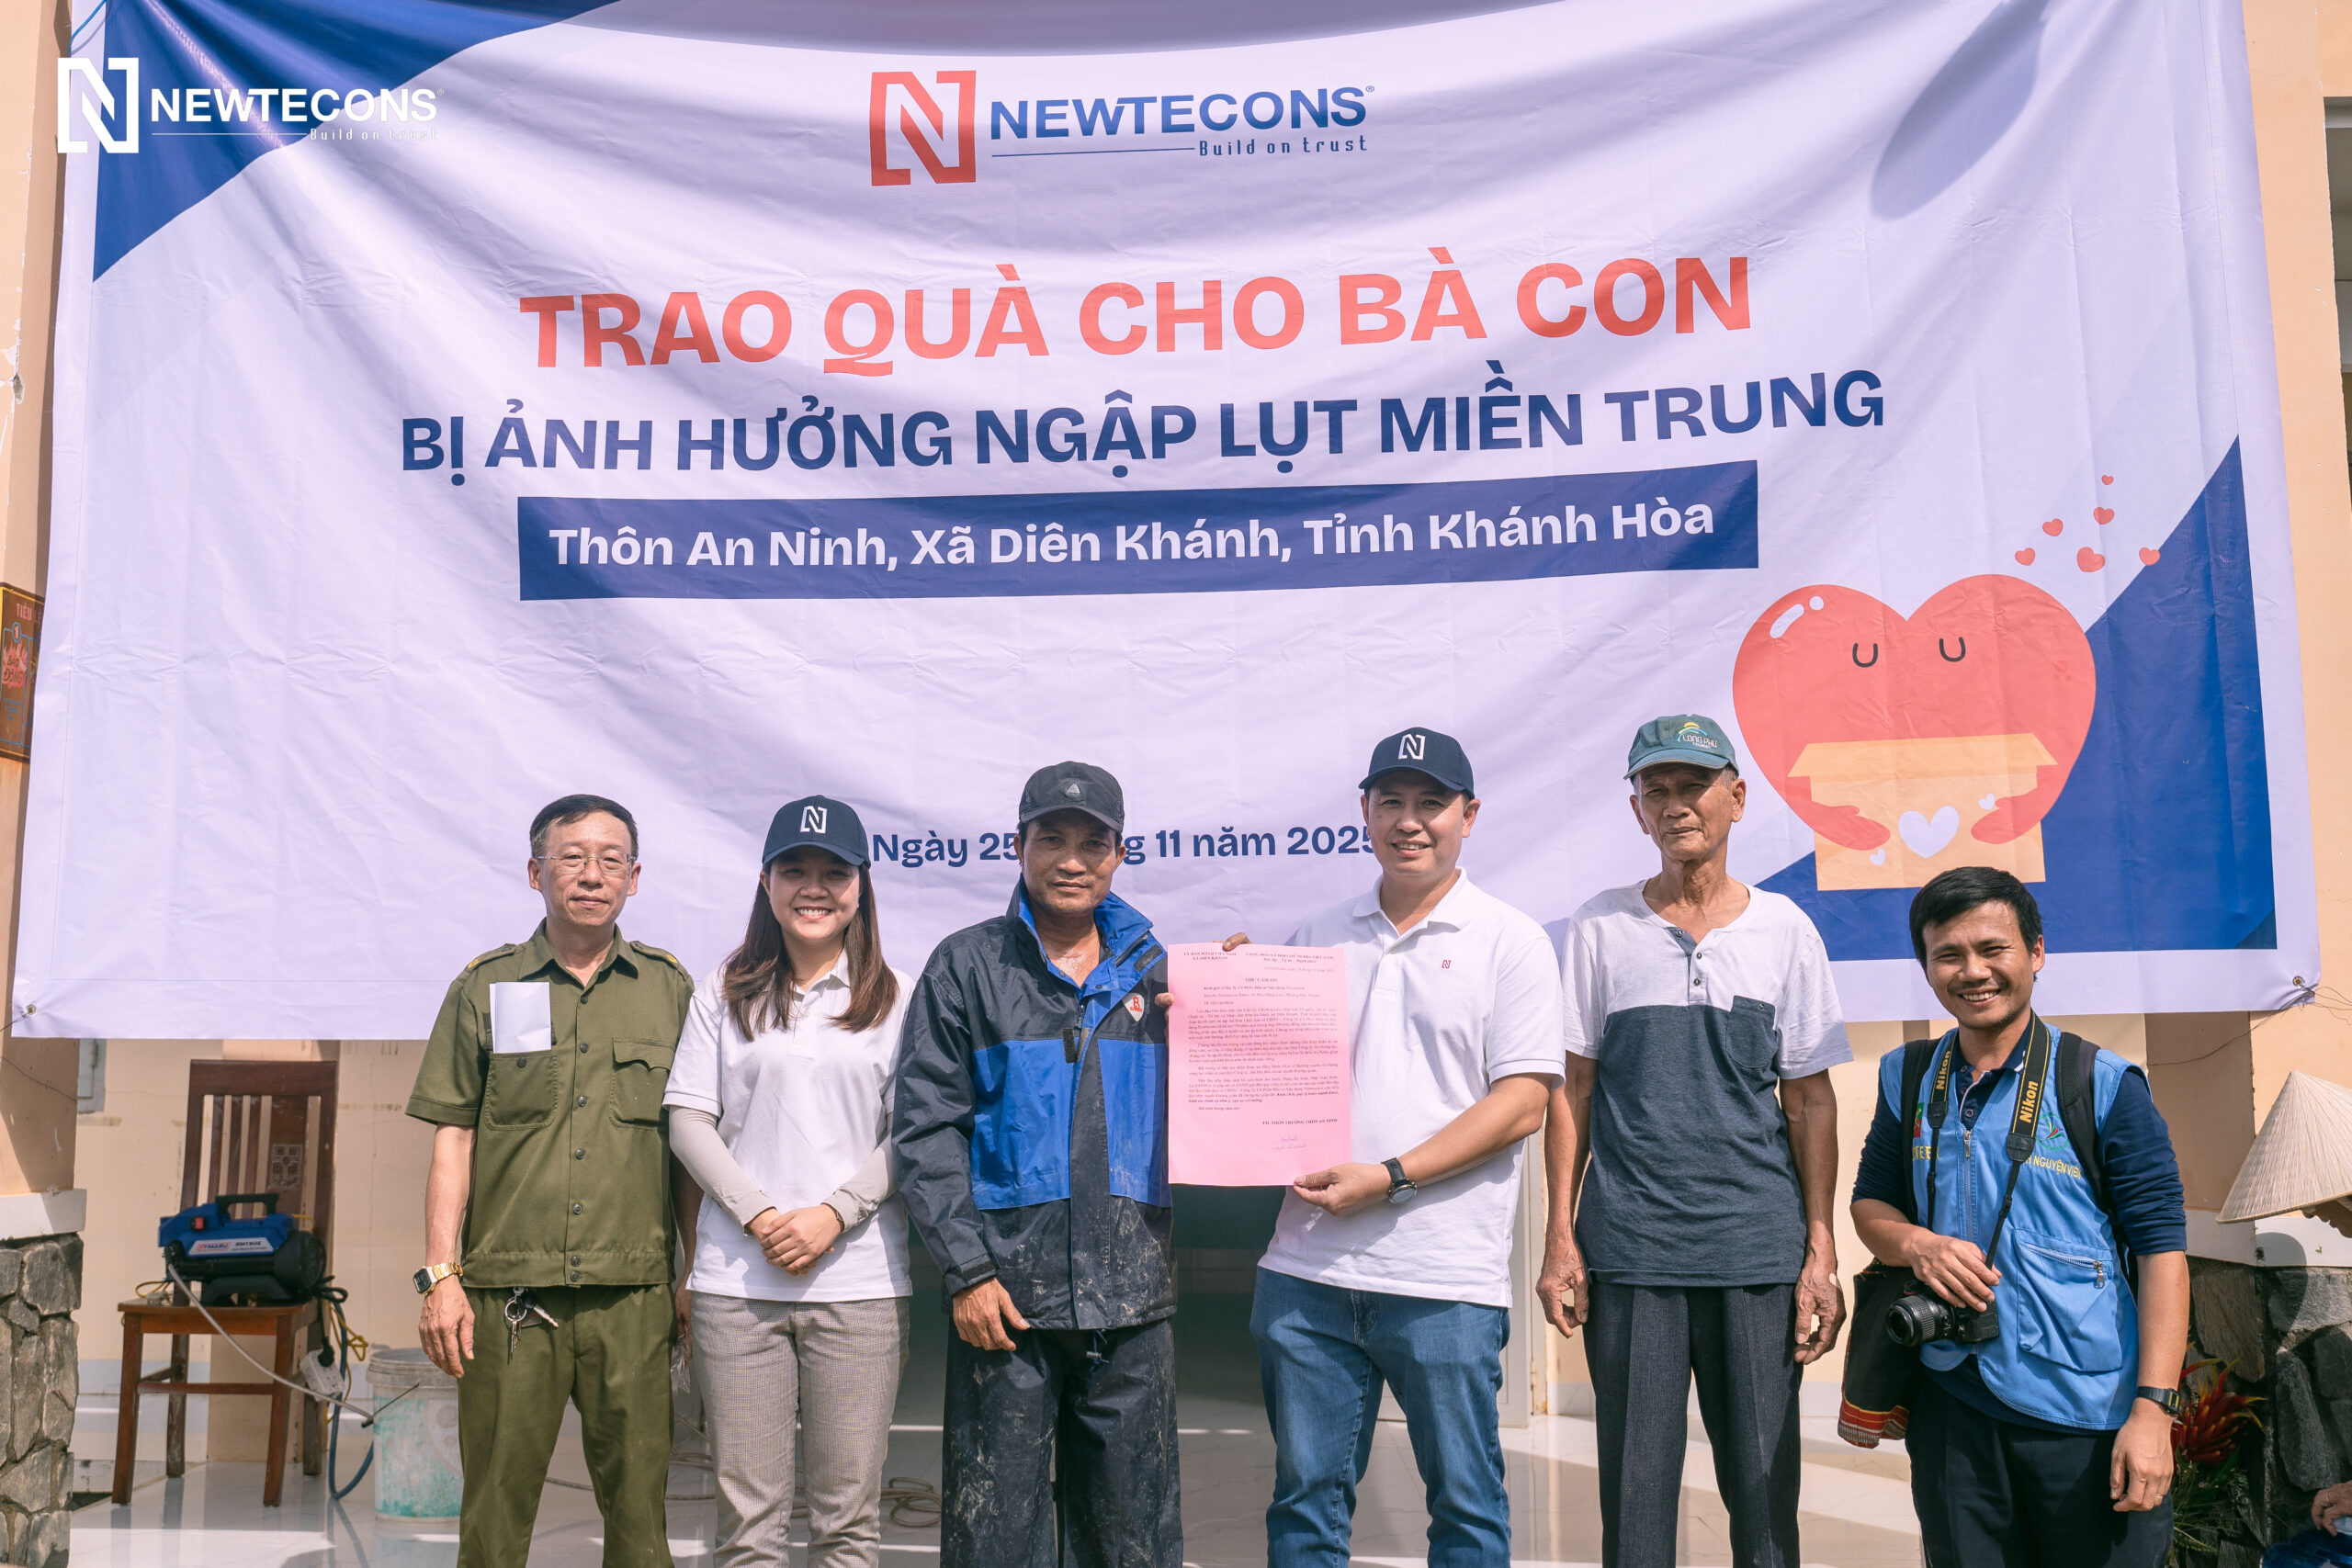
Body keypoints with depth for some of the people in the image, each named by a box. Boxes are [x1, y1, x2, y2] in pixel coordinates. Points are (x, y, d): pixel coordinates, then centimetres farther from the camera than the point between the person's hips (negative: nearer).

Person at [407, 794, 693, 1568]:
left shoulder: (669, 988, 8)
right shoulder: (485, 988, 7)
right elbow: (453, 1138, 6)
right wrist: (439, 1275, -1)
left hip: (633, 1294, 1)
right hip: (508, 1295, 0)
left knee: (637, 1505, 5)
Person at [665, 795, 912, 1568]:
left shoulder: (895, 998, 6)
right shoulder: (726, 990, 10)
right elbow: (687, 1119, 5)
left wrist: (831, 1216, -10)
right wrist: (757, 1213, -8)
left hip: (858, 1279, -1)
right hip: (736, 1279, 1)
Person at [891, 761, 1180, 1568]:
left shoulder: (1152, 971, 11)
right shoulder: (968, 965, 2)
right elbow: (925, 1128, -2)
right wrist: (967, 1270, -9)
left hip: (1131, 1299, 3)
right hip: (1006, 1293, -3)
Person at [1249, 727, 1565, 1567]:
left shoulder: (1508, 940, 0)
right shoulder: (1317, 937, 13)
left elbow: (1522, 1102, -7)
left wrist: (1389, 1178, -14)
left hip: (1445, 1278, -3)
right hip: (1308, 1265, 4)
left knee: (1465, 1499, 7)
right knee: (1306, 1496, 11)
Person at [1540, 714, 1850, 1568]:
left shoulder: (1785, 929, 6)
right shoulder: (1601, 926, 5)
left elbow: (1810, 1098, 8)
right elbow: (1572, 1090, 6)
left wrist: (1821, 1251, 3)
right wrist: (1561, 1239, 0)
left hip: (1760, 1246, 1)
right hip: (1630, 1246, 0)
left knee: (1764, 1487, 6)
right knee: (1635, 1487, 4)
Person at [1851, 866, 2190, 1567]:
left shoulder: (2105, 1086, -6)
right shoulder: (1909, 1080, 7)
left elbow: (2162, 1248, -7)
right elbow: (1870, 1200, 17)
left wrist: (2153, 1408, -14)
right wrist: (1916, 1244, -7)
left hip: (2089, 1412, -3)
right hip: (1952, 1405, 4)